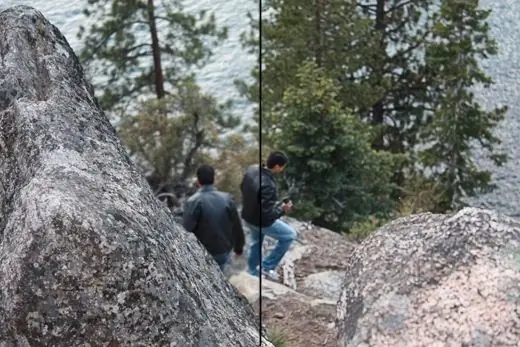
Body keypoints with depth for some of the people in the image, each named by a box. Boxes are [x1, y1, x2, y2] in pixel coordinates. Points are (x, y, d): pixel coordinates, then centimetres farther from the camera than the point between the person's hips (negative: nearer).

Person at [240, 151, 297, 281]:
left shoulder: (252, 169, -12)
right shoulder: (267, 185, -38)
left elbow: (242, 187, 7)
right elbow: (267, 213, -33)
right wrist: (282, 209, -20)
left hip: (248, 216, 8)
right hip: (261, 221, -8)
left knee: (256, 242, 32)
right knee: (290, 235, 12)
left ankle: (252, 272, 50)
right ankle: (267, 266, 18)